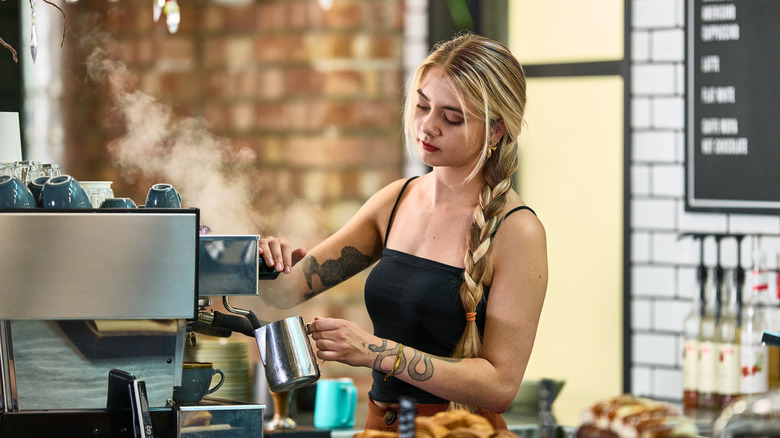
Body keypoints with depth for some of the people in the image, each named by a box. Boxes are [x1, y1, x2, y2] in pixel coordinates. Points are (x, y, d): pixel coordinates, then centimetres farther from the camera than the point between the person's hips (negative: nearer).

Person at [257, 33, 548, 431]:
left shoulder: (516, 231, -9)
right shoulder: (395, 201, 10)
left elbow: (500, 384, -13)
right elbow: (290, 289, 14)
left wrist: (378, 352, -20)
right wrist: (276, 266, -9)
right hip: (382, 423, 7)